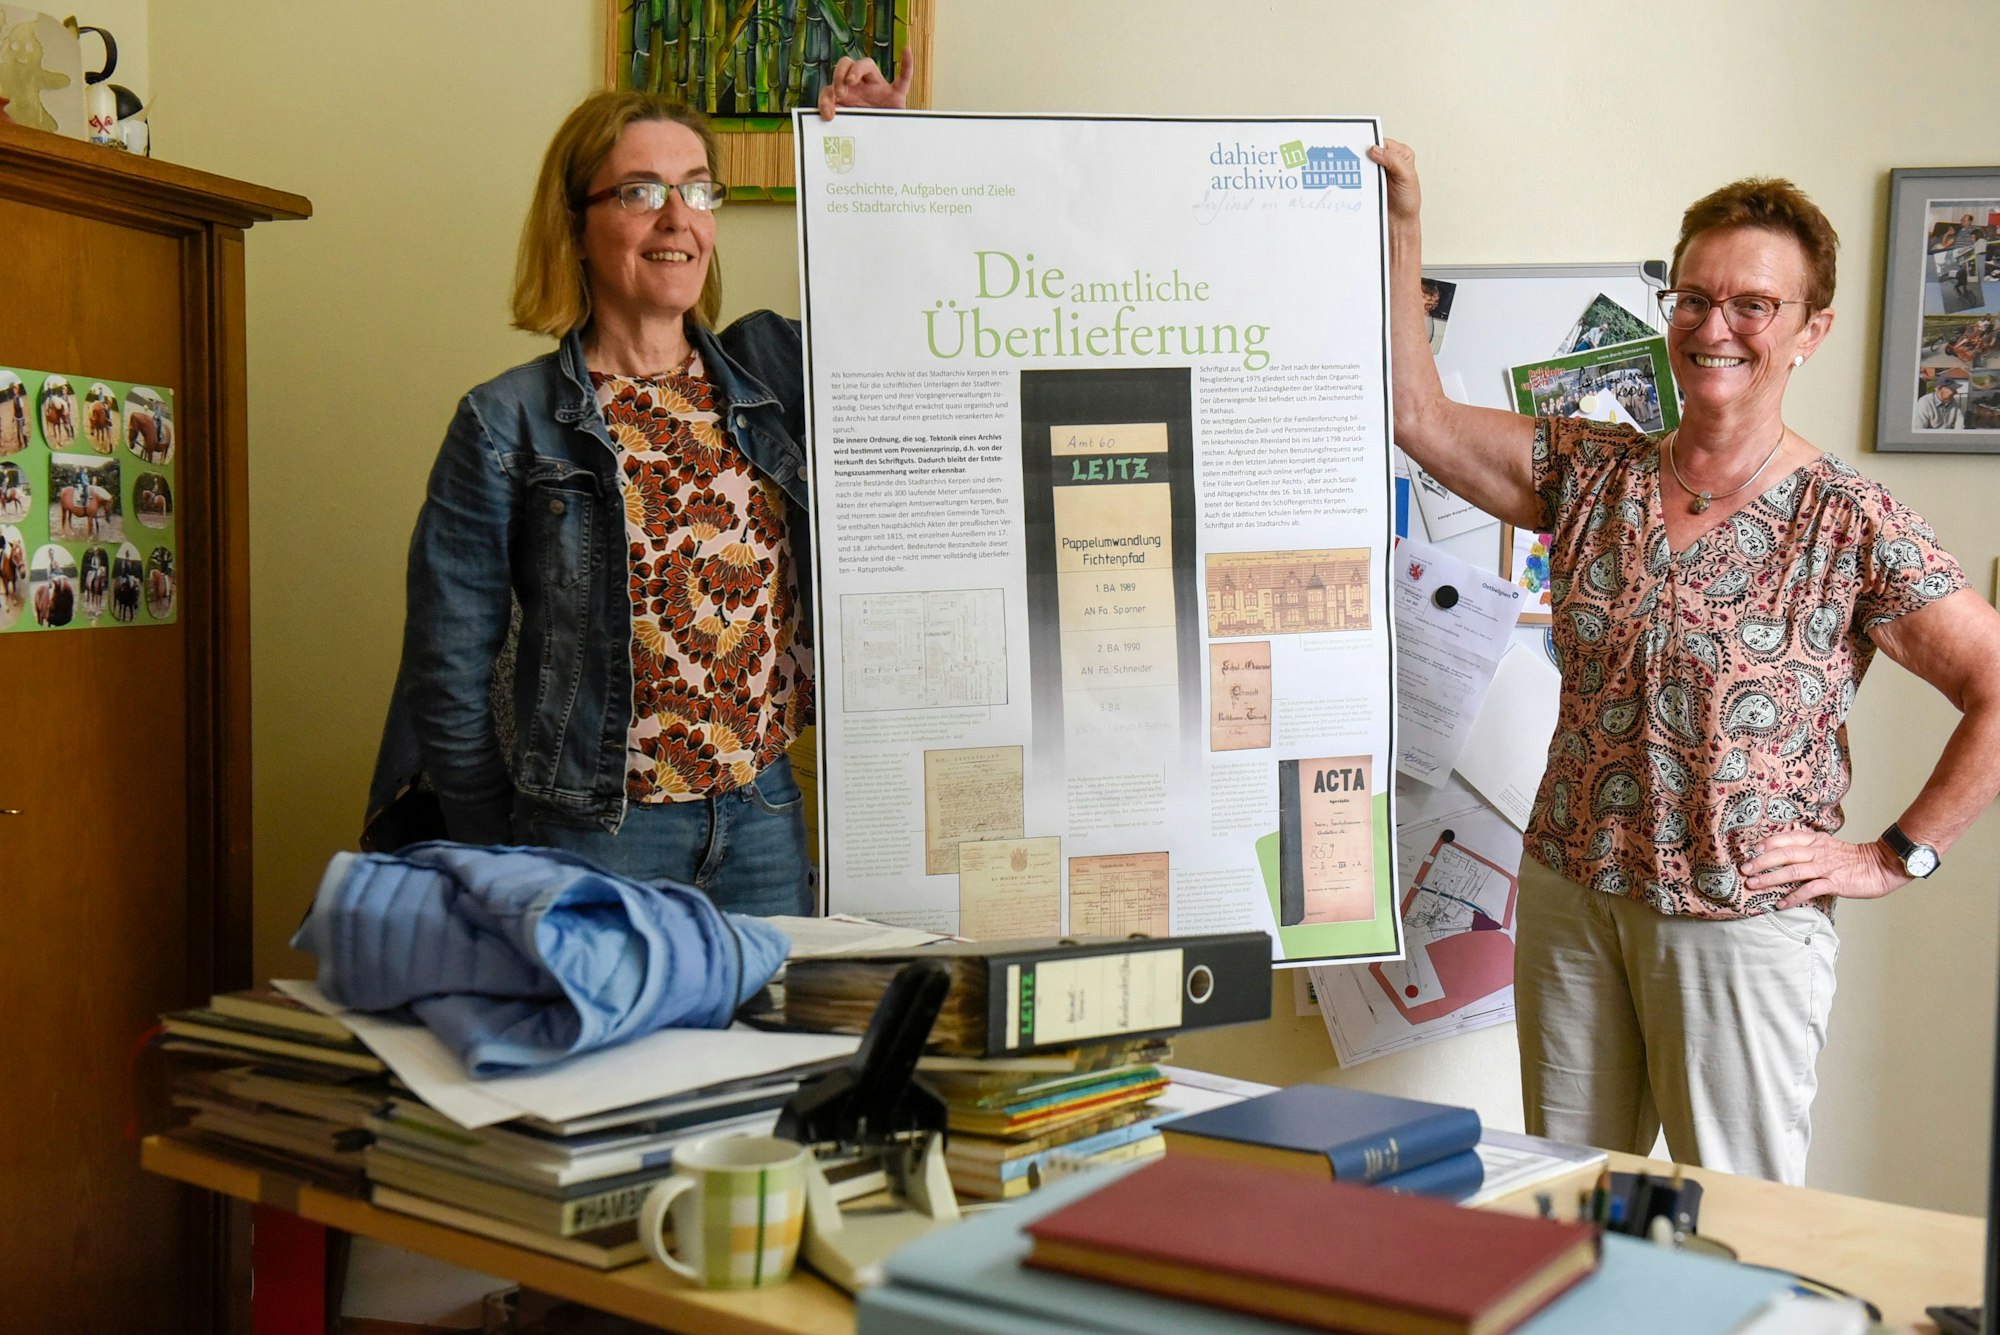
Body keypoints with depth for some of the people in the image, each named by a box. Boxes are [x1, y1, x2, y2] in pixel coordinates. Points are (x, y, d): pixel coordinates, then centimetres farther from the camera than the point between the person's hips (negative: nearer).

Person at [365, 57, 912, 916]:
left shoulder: (769, 369, 5)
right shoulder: (507, 424, -5)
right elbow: (449, 674, -3)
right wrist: (508, 875, -1)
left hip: (764, 822, 4)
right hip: (595, 836, -3)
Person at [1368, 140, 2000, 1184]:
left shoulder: (1851, 526, -9)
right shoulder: (1593, 472, 4)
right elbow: (1419, 418, -1)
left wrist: (1895, 856, -9)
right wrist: (1400, 228, -5)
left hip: (1744, 923, -4)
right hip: (1570, 901, 4)